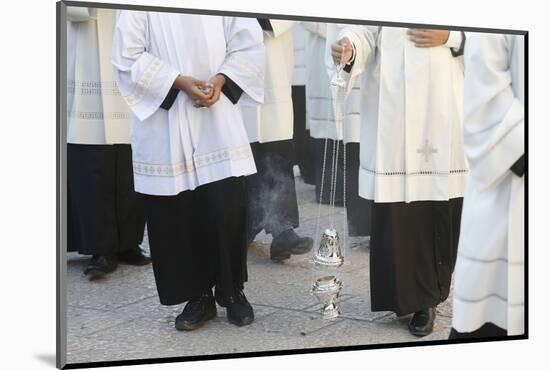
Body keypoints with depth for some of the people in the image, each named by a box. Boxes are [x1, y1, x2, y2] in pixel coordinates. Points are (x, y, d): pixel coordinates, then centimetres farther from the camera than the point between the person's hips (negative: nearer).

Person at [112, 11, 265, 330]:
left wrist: (221, 79, -12)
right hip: (166, 130, 0)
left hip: (218, 125, 1)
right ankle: (198, 296, 18)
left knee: (227, 210, -3)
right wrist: (178, 81, -15)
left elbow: (248, 44, 5)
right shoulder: (138, 12, 4)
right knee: (178, 216, 3)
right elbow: (128, 56, -3)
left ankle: (233, 291, 17)